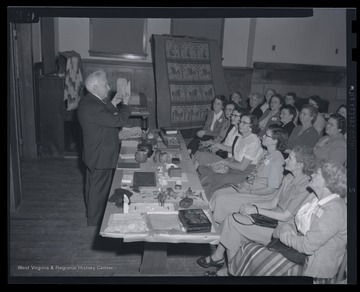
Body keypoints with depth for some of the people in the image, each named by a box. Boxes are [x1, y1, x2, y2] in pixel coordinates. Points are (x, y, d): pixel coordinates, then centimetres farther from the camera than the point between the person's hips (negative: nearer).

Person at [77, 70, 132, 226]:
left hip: (93, 153, 11)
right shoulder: (93, 107, -29)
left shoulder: (88, 101, 5)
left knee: (93, 184, 24)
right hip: (101, 156, -11)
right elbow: (118, 120, -26)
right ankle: (95, 220, 20)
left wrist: (113, 104, 6)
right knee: (99, 188, 4)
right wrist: (125, 104, -11)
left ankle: (91, 212, 42)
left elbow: (104, 116, 15)